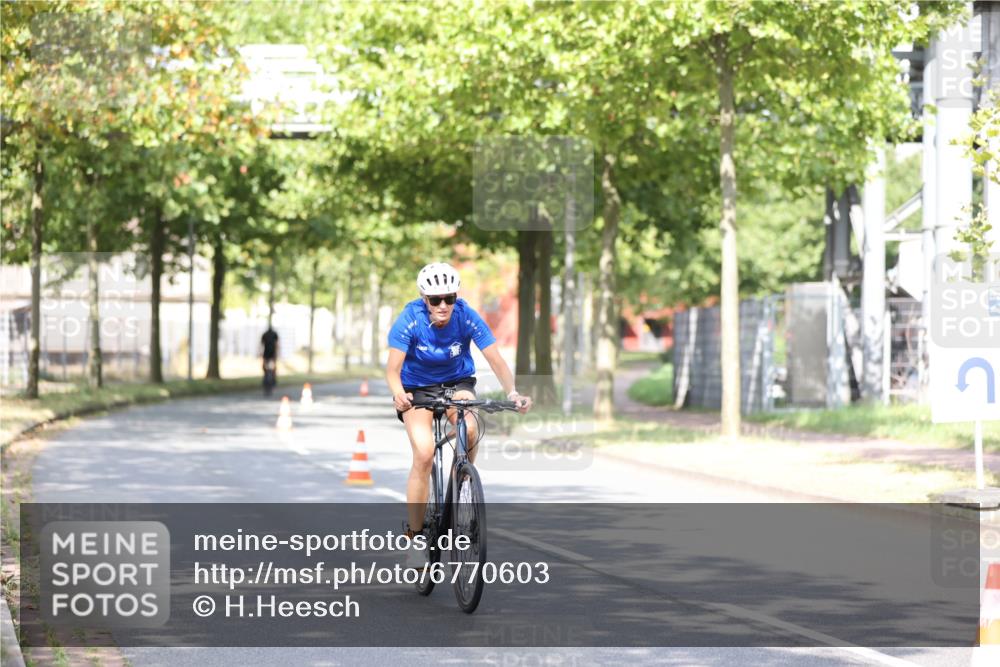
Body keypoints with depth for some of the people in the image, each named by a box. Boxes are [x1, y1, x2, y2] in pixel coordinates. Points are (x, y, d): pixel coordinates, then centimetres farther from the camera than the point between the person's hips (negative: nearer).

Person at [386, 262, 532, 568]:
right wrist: (398, 393, -53)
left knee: (469, 430, -31)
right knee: (424, 453, -22)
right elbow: (393, 367, -31)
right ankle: (416, 535, -11)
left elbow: (496, 360, -24)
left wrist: (512, 392, -42)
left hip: (457, 383, 1)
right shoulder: (410, 321, -24)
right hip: (417, 388, -1)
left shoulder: (467, 317, -21)